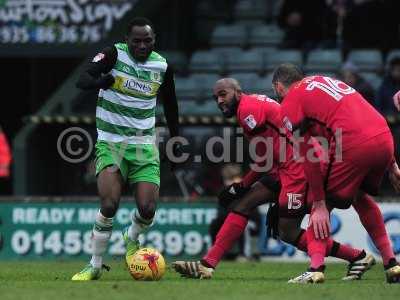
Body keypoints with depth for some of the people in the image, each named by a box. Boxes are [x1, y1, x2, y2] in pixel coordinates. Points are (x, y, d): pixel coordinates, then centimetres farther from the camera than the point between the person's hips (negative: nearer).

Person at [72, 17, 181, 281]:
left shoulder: (162, 66, 2)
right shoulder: (115, 54, -11)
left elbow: (170, 104, 19)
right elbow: (83, 80, -26)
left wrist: (175, 138, 22)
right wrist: (100, 81, -48)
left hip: (144, 143, 3)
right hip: (111, 142, -3)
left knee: (147, 210, -10)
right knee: (109, 205, -20)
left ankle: (132, 239, 27)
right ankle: (95, 266, -1)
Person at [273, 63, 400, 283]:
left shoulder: (290, 103, 8)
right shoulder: (325, 80, 29)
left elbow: (309, 158, 0)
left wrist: (319, 203, 3)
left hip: (354, 147, -7)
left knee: (323, 204, 12)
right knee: (361, 196, 29)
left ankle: (316, 267, -3)